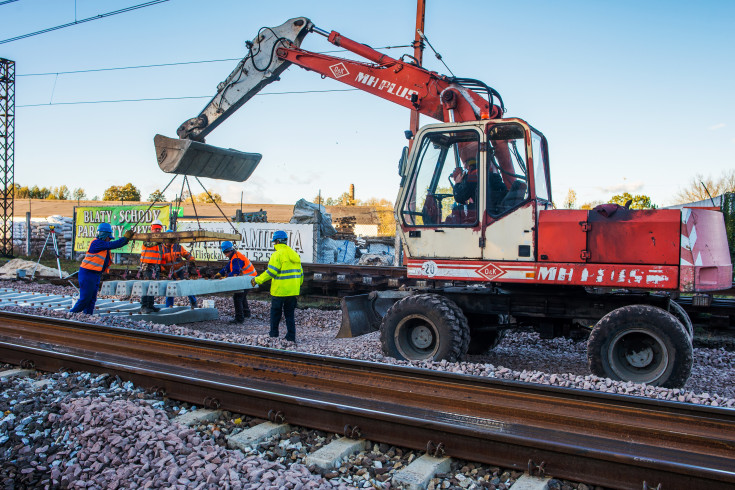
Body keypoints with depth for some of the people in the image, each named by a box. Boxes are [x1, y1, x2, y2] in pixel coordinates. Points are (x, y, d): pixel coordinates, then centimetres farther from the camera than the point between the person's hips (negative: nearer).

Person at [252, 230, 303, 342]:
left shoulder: (277, 254, -12)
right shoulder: (294, 254, 12)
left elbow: (271, 272, -18)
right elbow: (300, 272, 17)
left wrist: (258, 280, -10)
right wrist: (298, 285, 27)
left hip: (280, 291, -6)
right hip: (293, 291, 6)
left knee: (275, 312, 9)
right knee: (289, 314, 12)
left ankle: (274, 334, 17)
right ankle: (291, 337, 10)